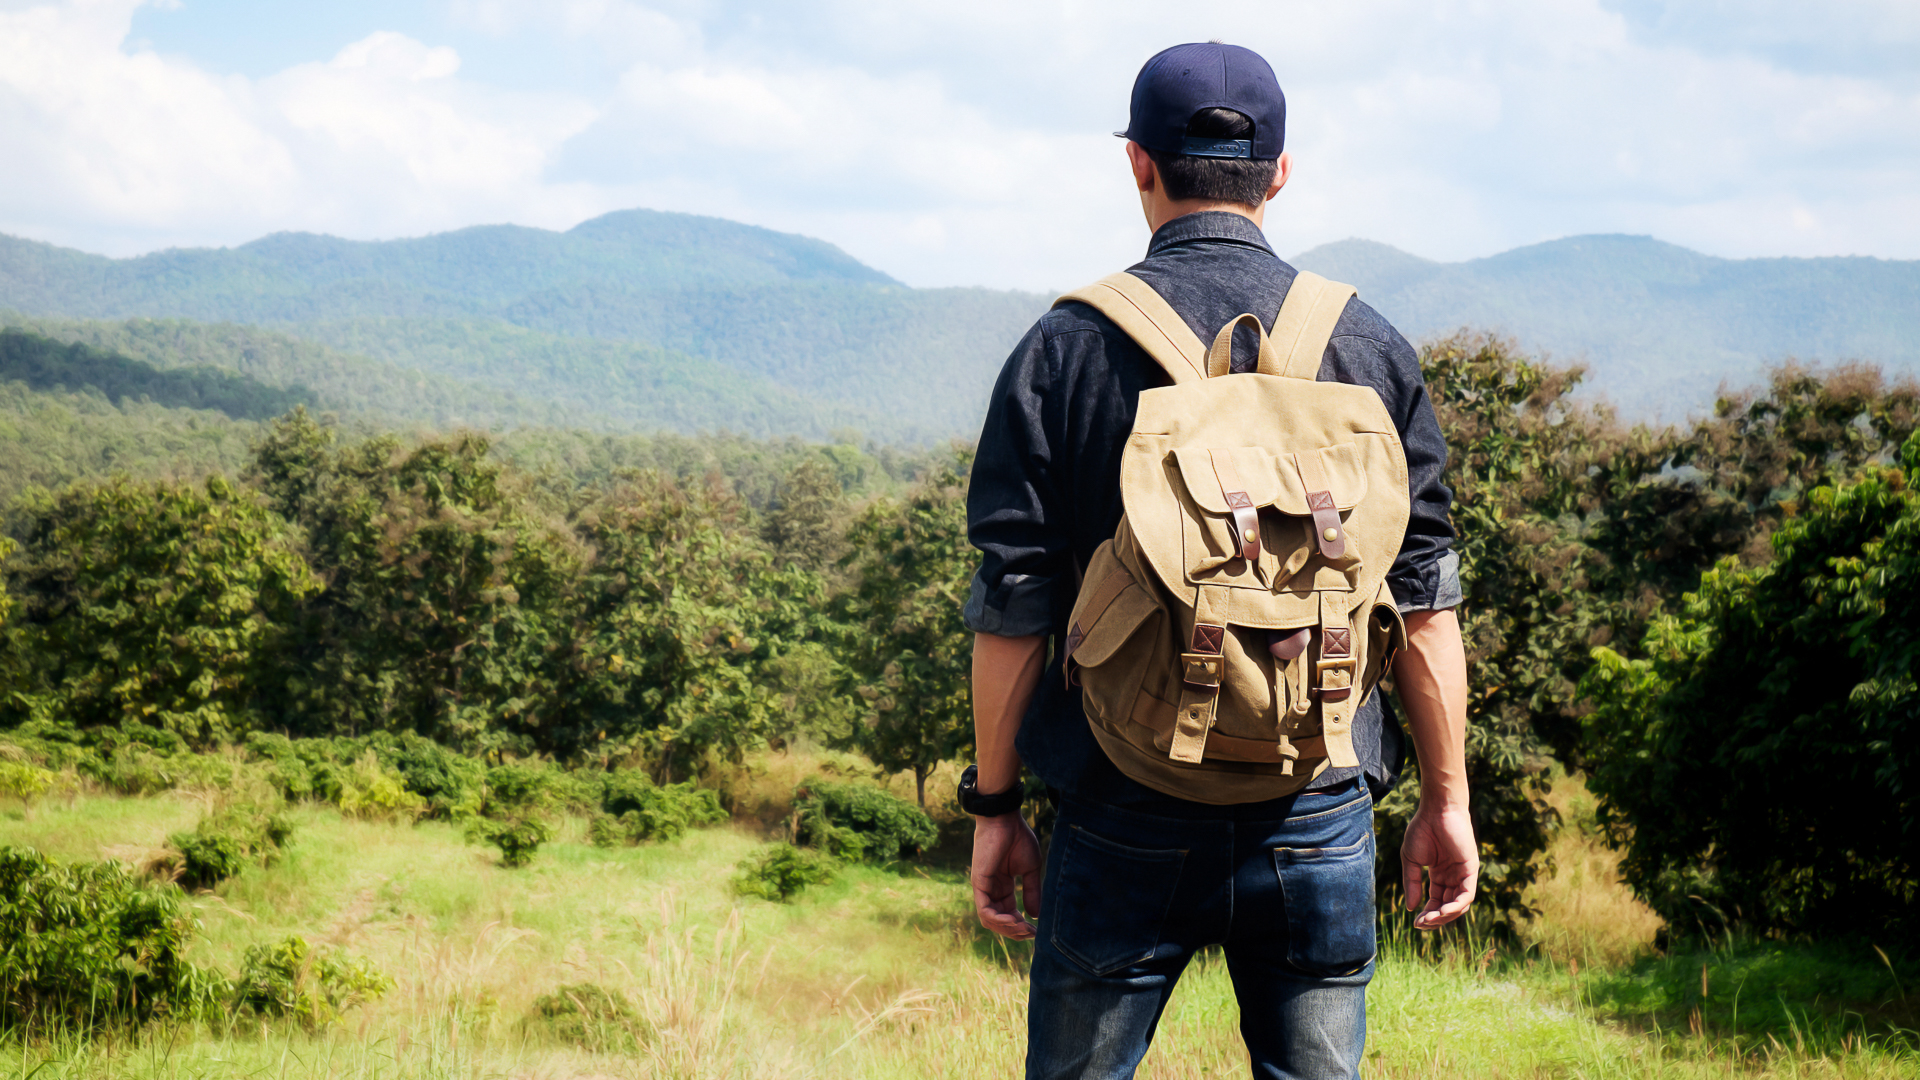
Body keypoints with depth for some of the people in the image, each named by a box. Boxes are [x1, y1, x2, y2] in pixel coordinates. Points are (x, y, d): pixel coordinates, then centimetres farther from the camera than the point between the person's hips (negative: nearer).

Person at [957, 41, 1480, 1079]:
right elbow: (1422, 599, 4)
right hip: (1318, 818, 1)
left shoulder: (1068, 347, -2)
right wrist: (1445, 800, 12)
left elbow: (1012, 610, -3)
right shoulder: (1368, 348, 3)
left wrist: (993, 805, 6)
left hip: (1125, 820, -1)